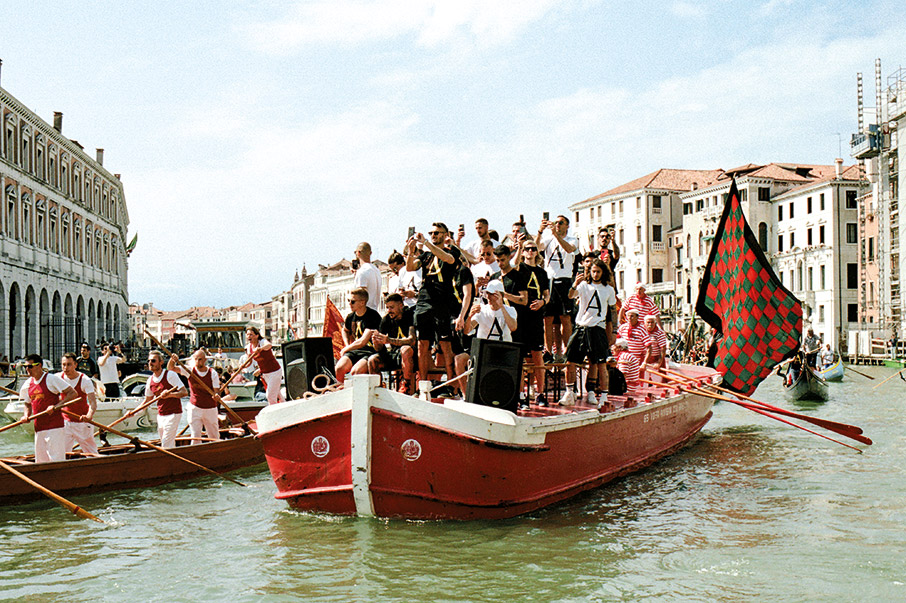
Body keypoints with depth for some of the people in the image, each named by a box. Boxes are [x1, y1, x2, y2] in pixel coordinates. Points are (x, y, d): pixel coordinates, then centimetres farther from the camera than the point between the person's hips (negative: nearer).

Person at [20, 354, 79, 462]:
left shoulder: (51, 379, -8)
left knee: (56, 459, -10)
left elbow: (73, 394, -11)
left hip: (55, 426, -7)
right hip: (38, 428, 7)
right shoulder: (27, 384, 12)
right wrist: (26, 415, 4)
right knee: (40, 461, 9)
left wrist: (56, 406, -20)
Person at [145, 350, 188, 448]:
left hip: (173, 414, -7)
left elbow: (184, 392, -14)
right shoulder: (150, 380, 8)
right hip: (160, 416, 7)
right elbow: (147, 401, 17)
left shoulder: (170, 375, -11)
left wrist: (170, 394, -30)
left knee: (167, 447, -12)